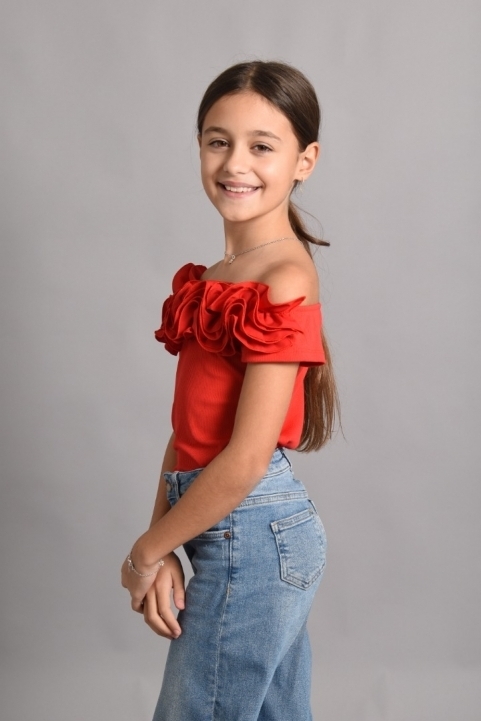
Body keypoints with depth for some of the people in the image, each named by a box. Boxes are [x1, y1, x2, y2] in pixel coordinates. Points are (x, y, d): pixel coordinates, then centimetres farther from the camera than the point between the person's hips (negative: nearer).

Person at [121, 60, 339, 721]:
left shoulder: (284, 282, -17)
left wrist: (146, 551, -10)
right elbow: (189, 426, 7)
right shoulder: (216, 278, 9)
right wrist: (160, 550, -1)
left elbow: (246, 457, -21)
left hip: (250, 536, -8)